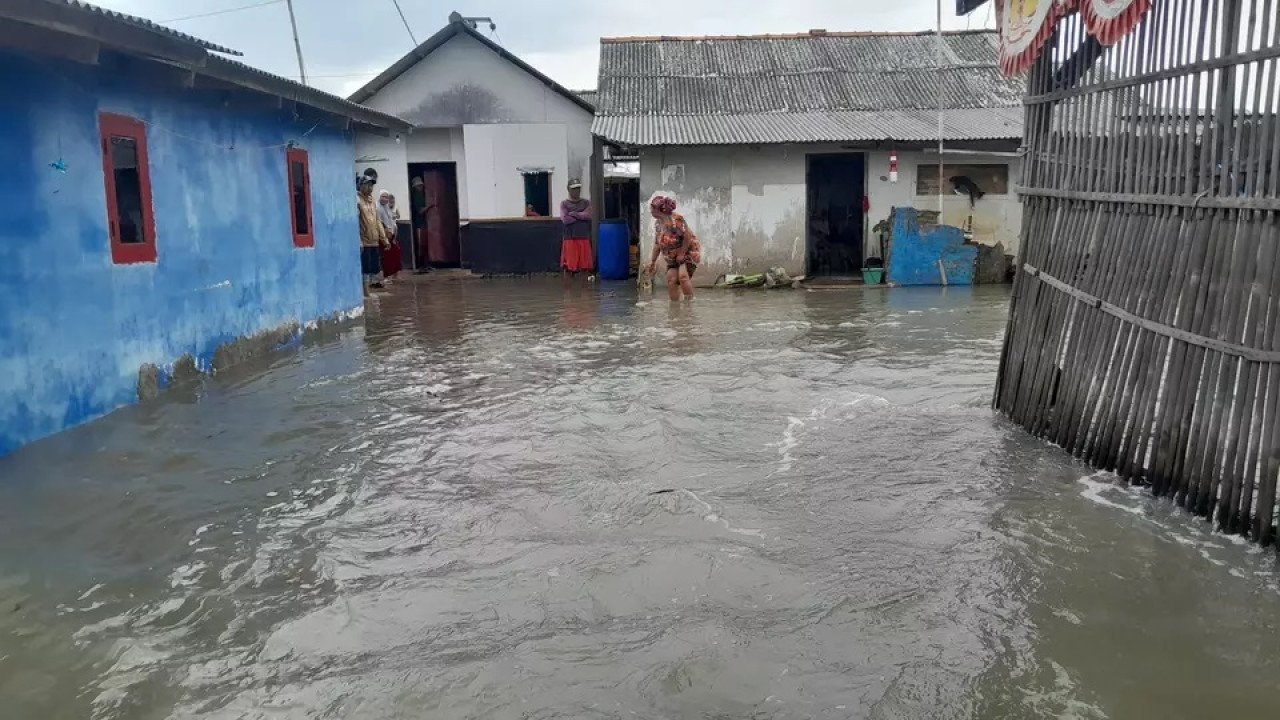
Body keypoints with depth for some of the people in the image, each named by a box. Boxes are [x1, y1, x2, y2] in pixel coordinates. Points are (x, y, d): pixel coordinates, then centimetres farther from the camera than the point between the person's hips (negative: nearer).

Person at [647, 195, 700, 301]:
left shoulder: (675, 219, -21)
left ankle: (689, 301, -19)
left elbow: (687, 236, -23)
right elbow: (657, 244, 14)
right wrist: (653, 261, 13)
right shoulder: (658, 223, 6)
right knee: (671, 280, -5)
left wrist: (681, 254, -19)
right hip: (672, 257, 8)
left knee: (683, 276, -26)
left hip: (688, 252, -8)